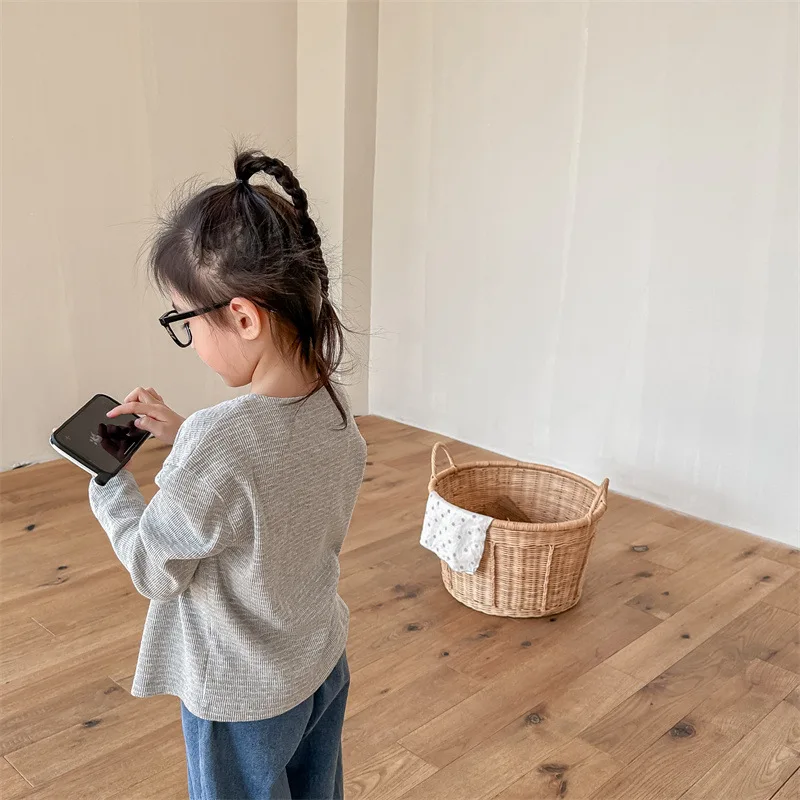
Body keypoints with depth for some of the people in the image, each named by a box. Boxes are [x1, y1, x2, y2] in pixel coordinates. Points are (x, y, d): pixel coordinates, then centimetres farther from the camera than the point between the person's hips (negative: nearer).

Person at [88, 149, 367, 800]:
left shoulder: (215, 443, -34)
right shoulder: (334, 403, -11)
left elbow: (154, 569, -19)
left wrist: (108, 483, -4)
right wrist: (183, 437, 0)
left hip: (242, 702, -6)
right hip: (324, 669, 7)